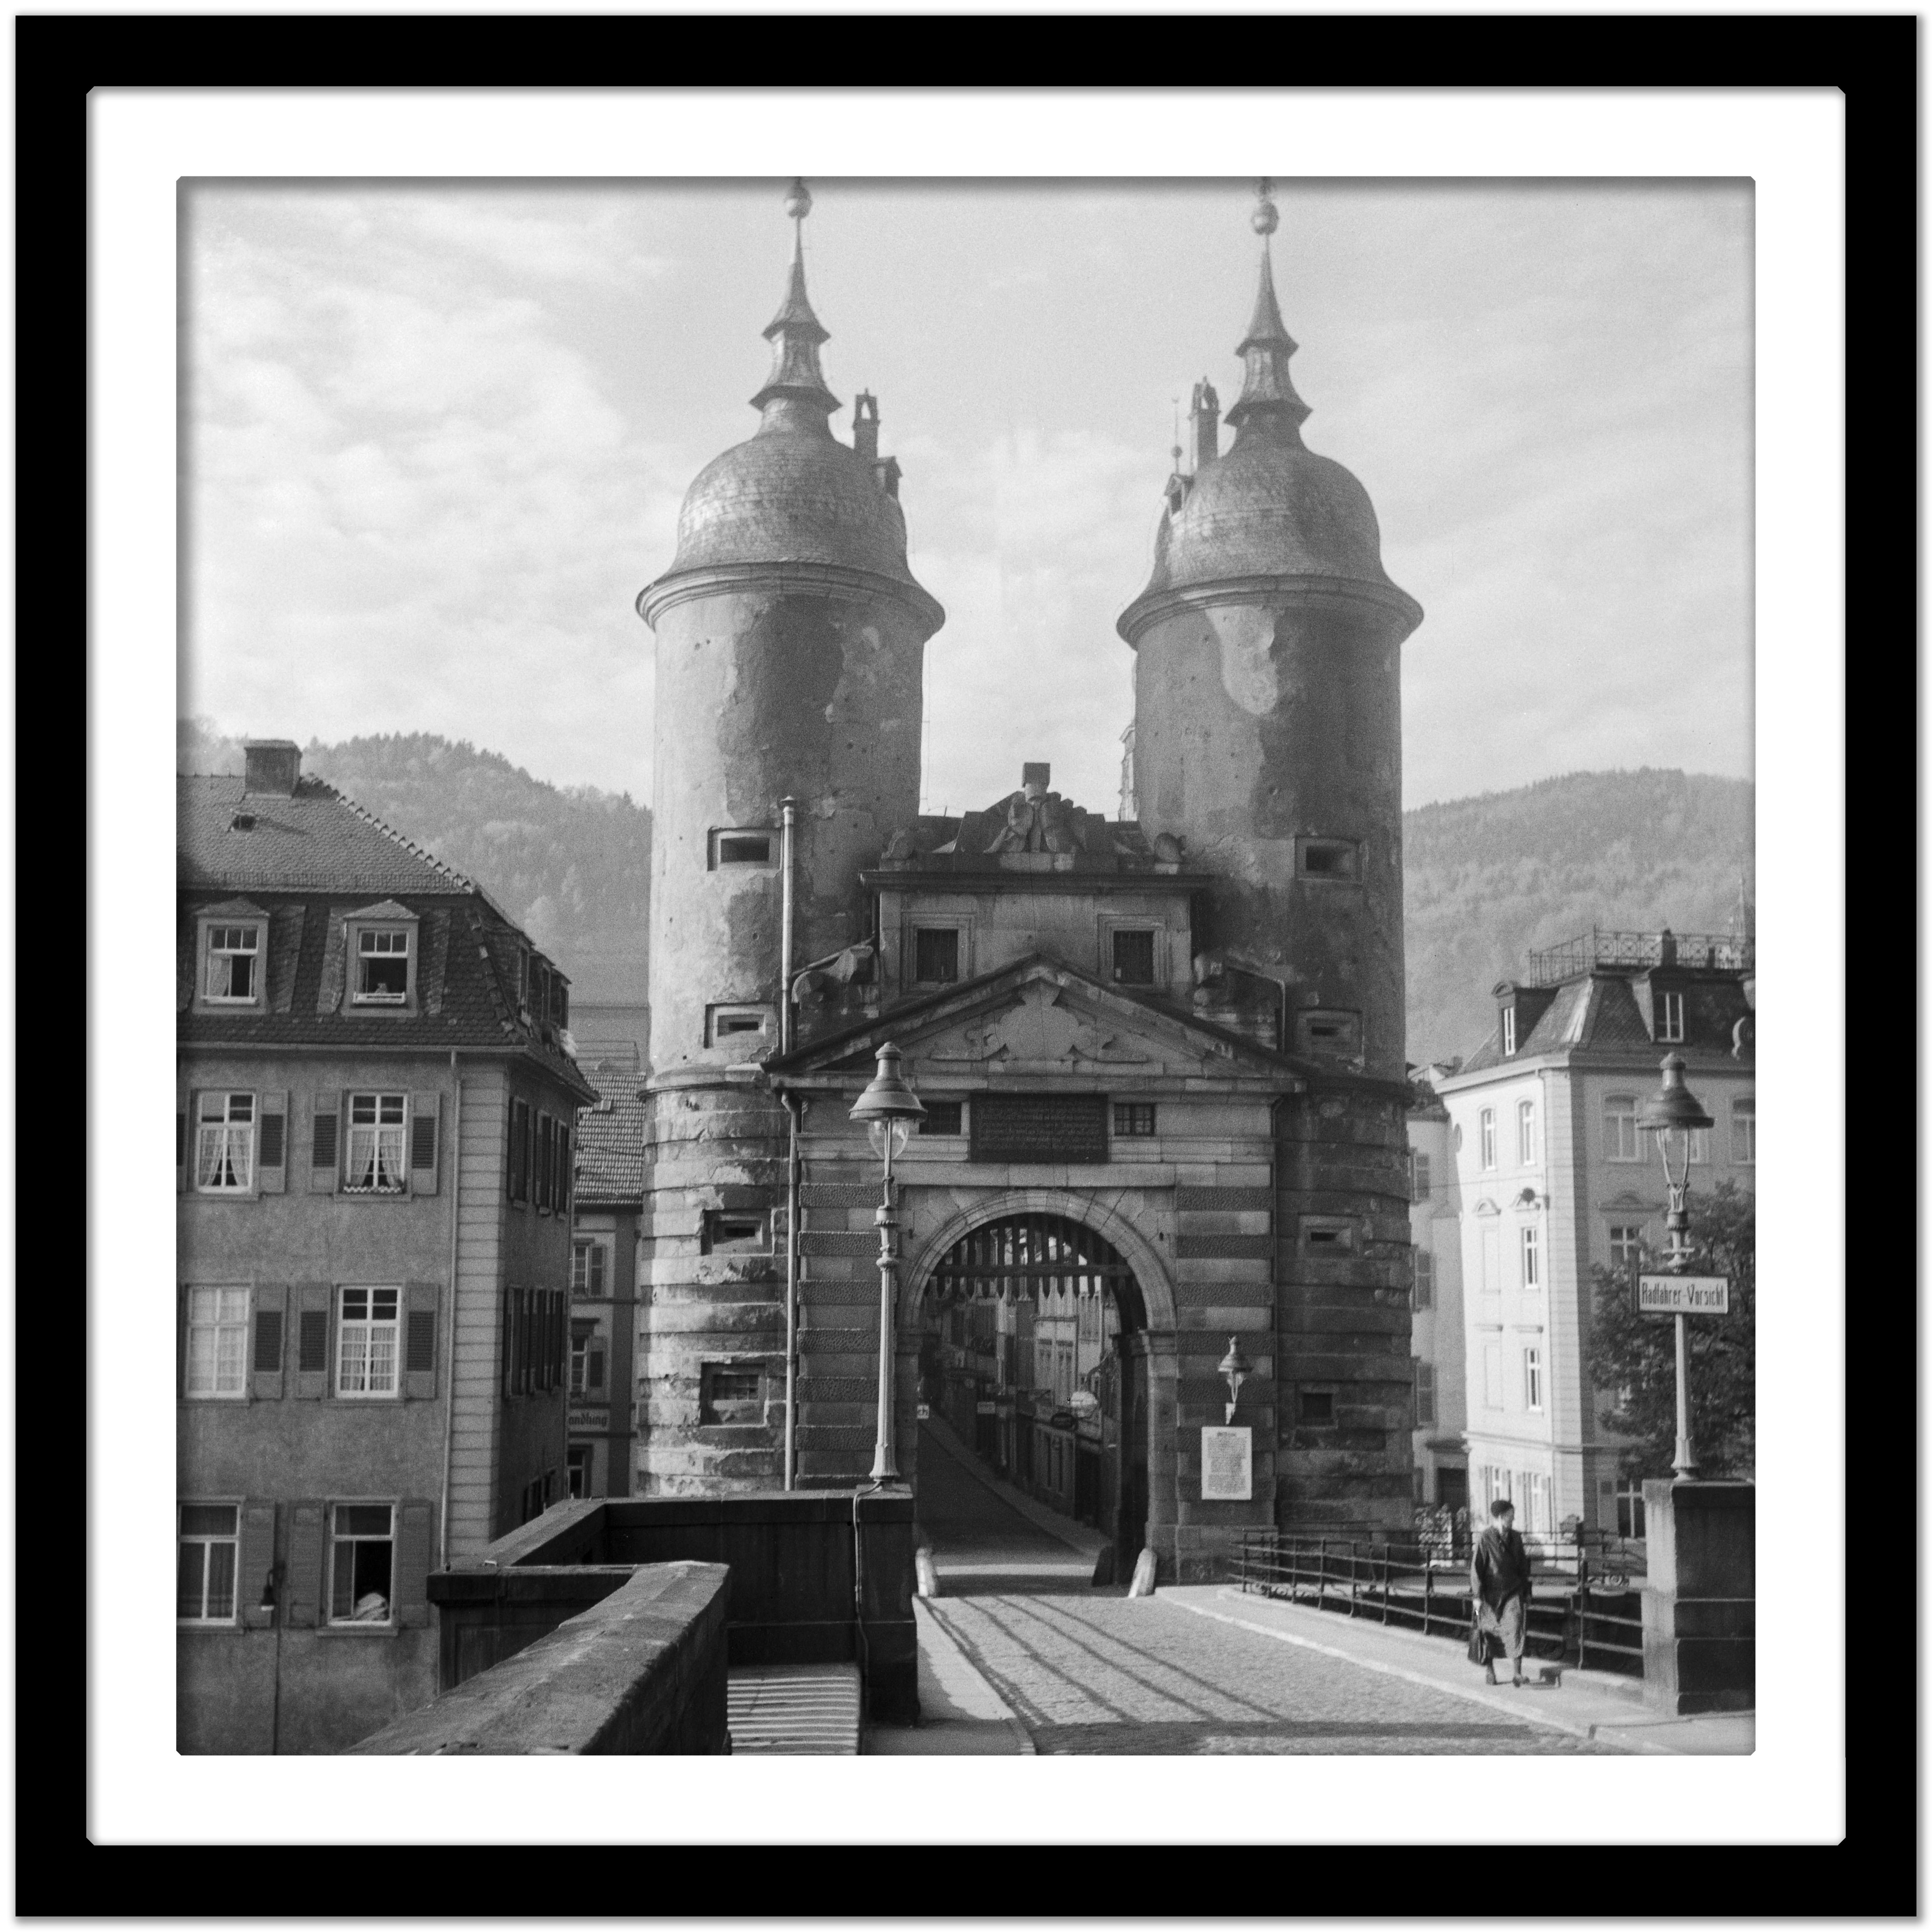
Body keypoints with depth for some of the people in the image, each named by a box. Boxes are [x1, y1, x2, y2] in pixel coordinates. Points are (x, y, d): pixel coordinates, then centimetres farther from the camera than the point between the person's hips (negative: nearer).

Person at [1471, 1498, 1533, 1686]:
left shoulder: (1515, 1538, 5)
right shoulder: (1485, 1540, -10)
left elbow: (1523, 1566, 15)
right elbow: (1476, 1568, -8)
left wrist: (1526, 1592, 17)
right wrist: (1477, 1596, -10)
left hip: (1513, 1593, 3)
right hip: (1491, 1595, -3)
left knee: (1515, 1628, -12)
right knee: (1490, 1631, 8)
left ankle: (1518, 1671, -11)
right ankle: (1488, 1667, 28)